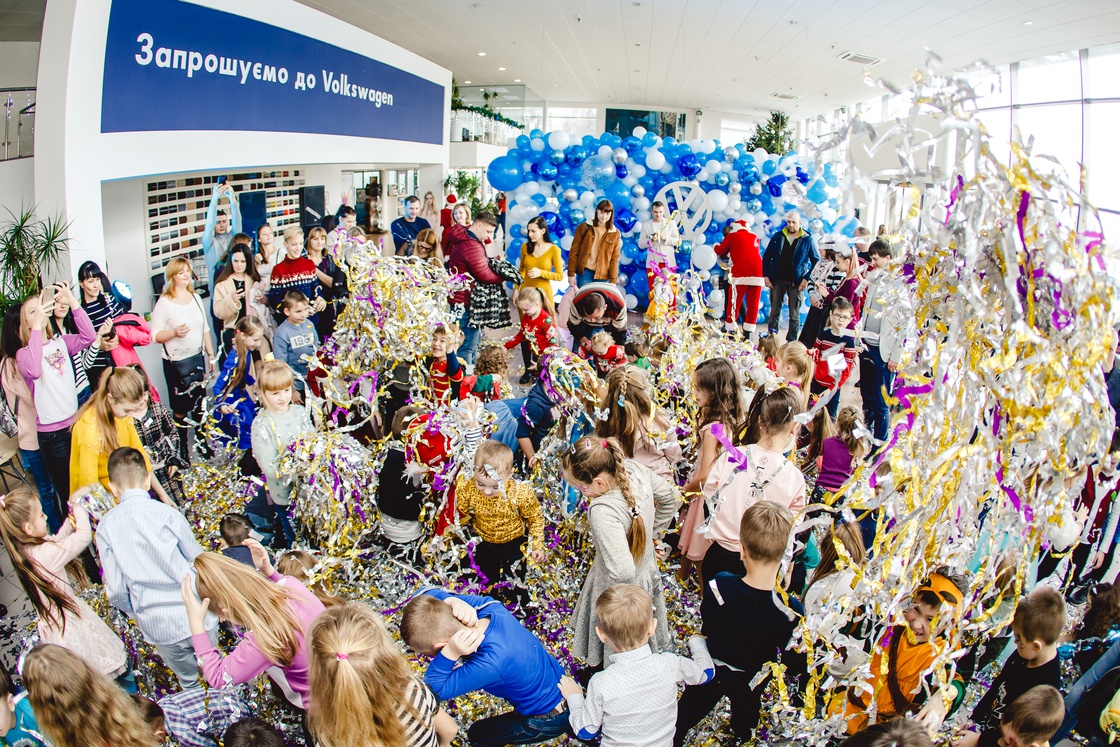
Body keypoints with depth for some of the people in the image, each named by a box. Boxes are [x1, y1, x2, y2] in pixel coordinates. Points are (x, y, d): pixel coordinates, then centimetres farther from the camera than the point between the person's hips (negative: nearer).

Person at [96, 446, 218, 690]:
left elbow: (116, 590, -5)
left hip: (157, 626, 1)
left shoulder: (106, 527, -8)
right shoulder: (168, 514, -13)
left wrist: (134, 612, 16)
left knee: (188, 683, 26)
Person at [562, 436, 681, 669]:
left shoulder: (603, 512, -42)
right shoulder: (635, 469, -19)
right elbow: (671, 497, 0)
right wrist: (653, 533, 7)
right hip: (648, 568, 8)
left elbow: (622, 573, -44)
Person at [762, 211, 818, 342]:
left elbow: (817, 260, 2)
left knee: (794, 314, 2)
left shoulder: (807, 240, -1)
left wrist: (807, 278, -6)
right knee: (774, 311, 8)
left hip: (796, 283, -2)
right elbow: (766, 257, 9)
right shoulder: (778, 237, 5)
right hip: (777, 280, 2)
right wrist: (766, 276, 1)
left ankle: (791, 341, 9)